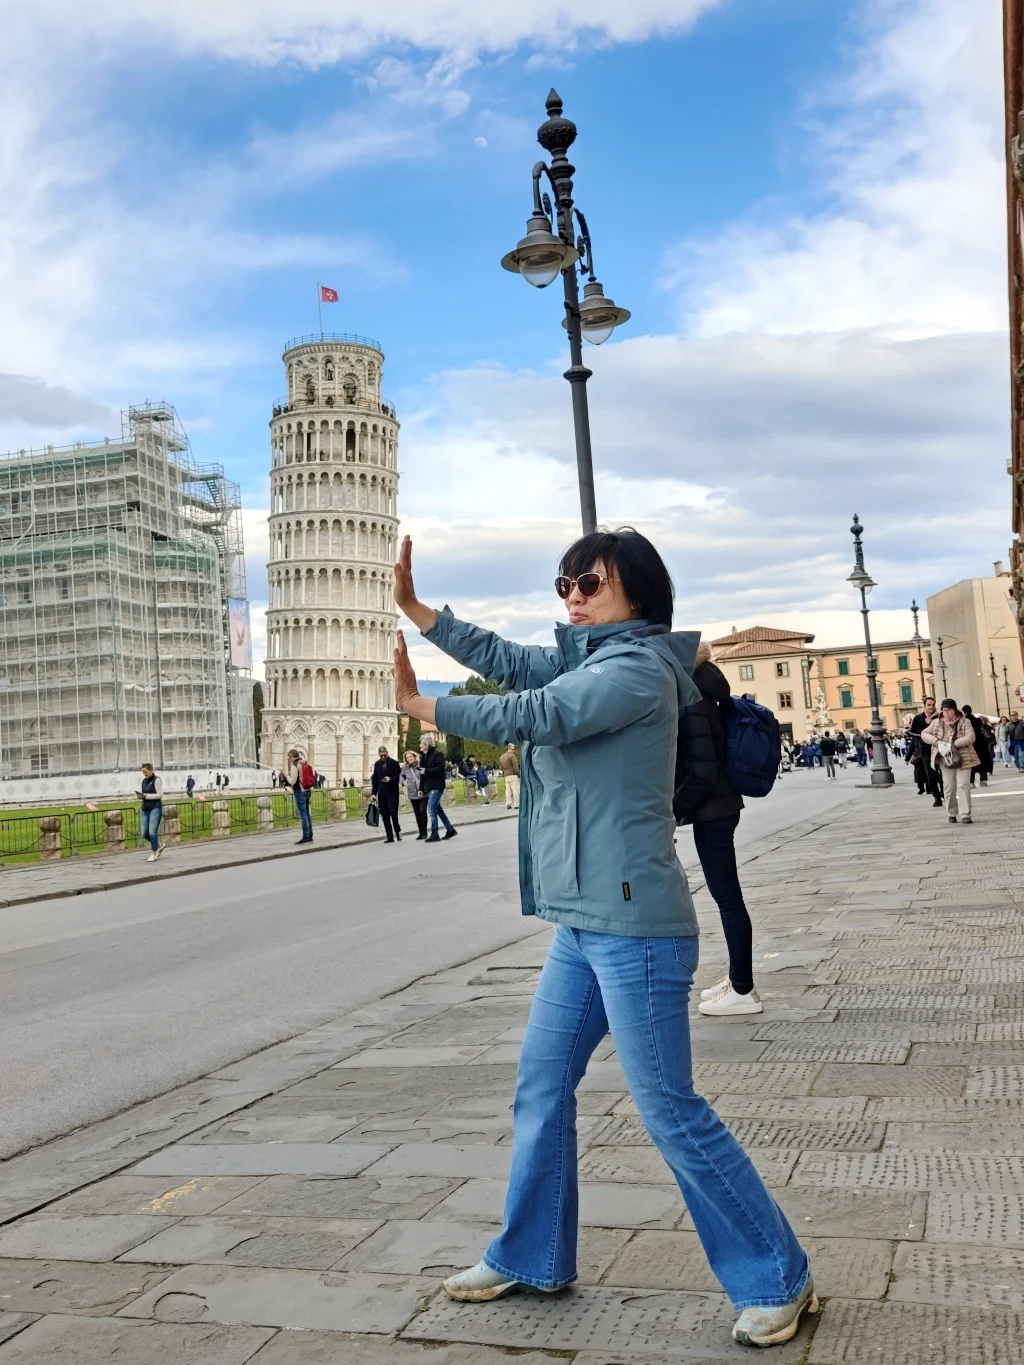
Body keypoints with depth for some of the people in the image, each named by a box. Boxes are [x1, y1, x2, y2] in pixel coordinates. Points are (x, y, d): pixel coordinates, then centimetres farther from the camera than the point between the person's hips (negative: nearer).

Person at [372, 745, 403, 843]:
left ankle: (397, 831, 12)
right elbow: (375, 779, 13)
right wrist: (374, 793, 9)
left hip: (392, 792, -4)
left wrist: (390, 779, -24)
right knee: (385, 815, 2)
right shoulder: (377, 764, 12)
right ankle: (390, 836, 6)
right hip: (382, 792, 4)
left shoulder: (394, 763, -1)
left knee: (393, 812, -11)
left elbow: (398, 777, -4)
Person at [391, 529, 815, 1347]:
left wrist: (418, 705, -7)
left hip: (634, 926, -9)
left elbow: (527, 716, -20)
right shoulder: (589, 659, 13)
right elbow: (504, 660, 15)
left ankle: (779, 1281, 14)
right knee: (541, 1091, 15)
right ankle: (531, 1258, 31)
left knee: (671, 1112, -2)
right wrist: (411, 605, 11)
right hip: (581, 922, 9)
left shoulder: (637, 668, -14)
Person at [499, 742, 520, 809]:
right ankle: (516, 804, -6)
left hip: (506, 776, 7)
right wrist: (519, 774, -5)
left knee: (508, 790, 6)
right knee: (515, 789, -5)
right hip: (513, 775, -7)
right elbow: (516, 767, -12)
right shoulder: (512, 756, -9)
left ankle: (508, 804, 0)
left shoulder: (501, 757, 15)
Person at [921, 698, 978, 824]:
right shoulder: (937, 723, 6)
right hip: (946, 759, 3)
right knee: (949, 788, 8)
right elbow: (924, 734, 3)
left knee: (963, 787, -7)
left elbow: (970, 737, -16)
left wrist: (953, 744, -23)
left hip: (963, 759, -3)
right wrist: (938, 742, -13)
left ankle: (965, 815, -6)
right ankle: (952, 814, 20)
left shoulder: (964, 722, -4)